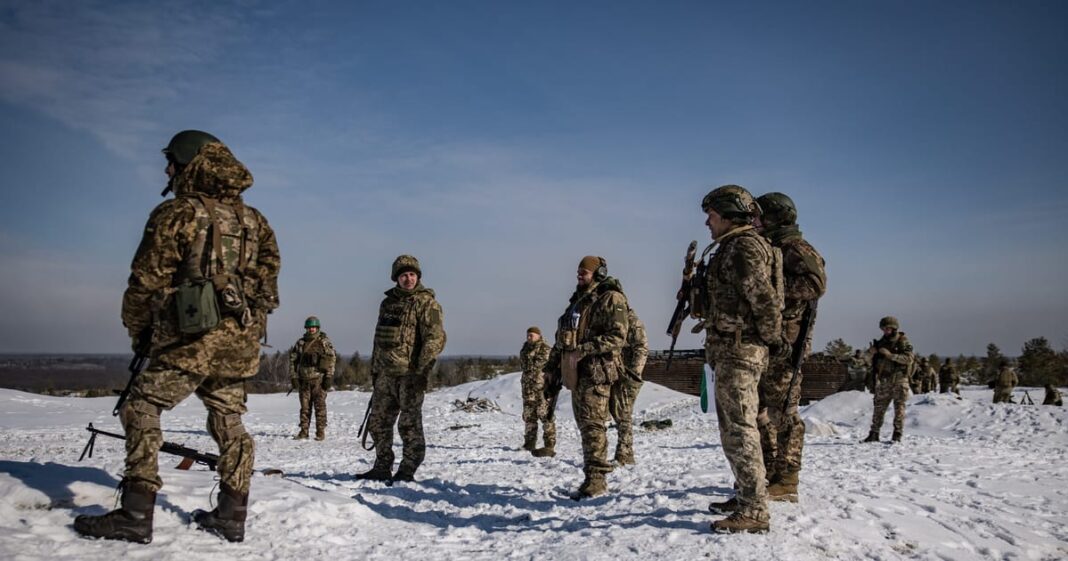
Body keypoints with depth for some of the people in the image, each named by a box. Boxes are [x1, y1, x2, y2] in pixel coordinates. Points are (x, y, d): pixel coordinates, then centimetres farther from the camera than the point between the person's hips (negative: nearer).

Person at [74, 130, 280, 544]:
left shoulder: (176, 213, -4)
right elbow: (269, 274, 14)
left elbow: (147, 280, -3)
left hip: (190, 339, -6)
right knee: (229, 423, 13)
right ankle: (232, 517, 17)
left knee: (142, 409, 5)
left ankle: (136, 515, 1)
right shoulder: (253, 219, 13)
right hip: (241, 342, 6)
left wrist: (137, 329, 12)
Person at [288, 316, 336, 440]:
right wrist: (293, 377, 3)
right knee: (305, 406, 7)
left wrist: (329, 377, -9)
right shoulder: (300, 343, 10)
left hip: (319, 379, -3)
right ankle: (304, 431, 13)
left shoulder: (324, 342, 3)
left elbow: (332, 359, -1)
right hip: (304, 379, 3)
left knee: (320, 405, -4)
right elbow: (293, 360, 12)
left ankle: (320, 431, 2)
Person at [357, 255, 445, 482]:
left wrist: (420, 370, -20)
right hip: (386, 374, 8)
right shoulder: (388, 303, 16)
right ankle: (382, 469, 26)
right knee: (378, 422, 13)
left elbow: (436, 339, -15)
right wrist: (374, 370, 19)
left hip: (410, 375, -7)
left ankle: (407, 472, 7)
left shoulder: (426, 303, -6)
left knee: (409, 425, -2)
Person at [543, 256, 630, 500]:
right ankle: (594, 479, 18)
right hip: (576, 372, 9)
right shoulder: (577, 300, 22)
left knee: (592, 425, -10)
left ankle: (595, 481, -7)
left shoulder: (610, 299, -6)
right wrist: (554, 367, 22)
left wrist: (583, 349, -23)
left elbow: (617, 337, -17)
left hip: (596, 372, -9)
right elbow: (561, 337, 26)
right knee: (584, 425, 11)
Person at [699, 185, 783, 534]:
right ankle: (745, 496, 27)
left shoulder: (744, 246, -14)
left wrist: (774, 341, -12)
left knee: (740, 430, -10)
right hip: (729, 350, 11)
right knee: (733, 427, 17)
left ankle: (754, 512, -6)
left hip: (739, 350, -11)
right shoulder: (732, 248, 19)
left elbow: (765, 298, -20)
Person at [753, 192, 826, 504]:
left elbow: (815, 282, -21)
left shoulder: (793, 246, -6)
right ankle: (769, 475, 21)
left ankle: (786, 482, -2)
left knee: (782, 411, -7)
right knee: (762, 409, 12)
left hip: (785, 340, -10)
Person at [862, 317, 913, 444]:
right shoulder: (882, 342, 10)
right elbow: (875, 360, 15)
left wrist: (890, 355, -26)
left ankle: (897, 435, 5)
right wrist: (872, 352, -7)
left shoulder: (903, 342, -5)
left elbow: (909, 358, -19)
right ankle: (874, 434, 8)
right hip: (883, 380, 5)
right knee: (879, 407, 4)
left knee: (899, 407, 0)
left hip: (899, 380, -5)